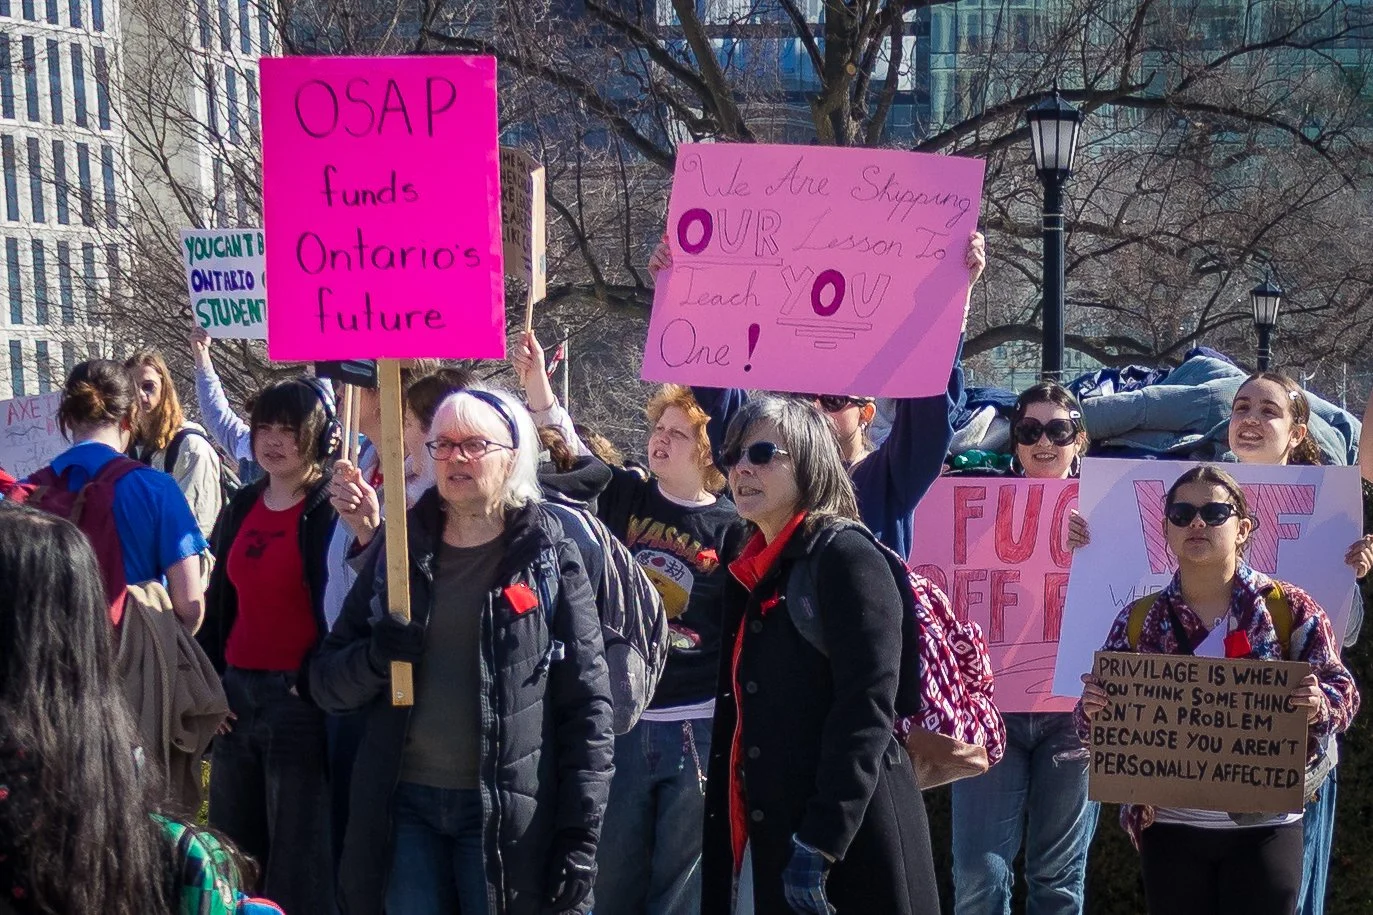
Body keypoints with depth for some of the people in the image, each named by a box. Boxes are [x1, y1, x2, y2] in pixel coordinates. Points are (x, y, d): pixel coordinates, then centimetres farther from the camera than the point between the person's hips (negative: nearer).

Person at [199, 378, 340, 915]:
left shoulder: (333, 509, -9)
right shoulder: (242, 508, 12)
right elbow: (219, 602, 16)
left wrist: (313, 684, -23)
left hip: (301, 700, -7)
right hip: (237, 697, 7)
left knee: (299, 860, 2)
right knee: (232, 855, 15)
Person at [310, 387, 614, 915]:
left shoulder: (548, 559, -1)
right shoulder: (399, 551, 8)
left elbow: (586, 705, -3)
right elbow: (326, 684, 9)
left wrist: (580, 837, -8)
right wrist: (375, 657, -13)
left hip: (508, 812, -3)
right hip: (404, 806, 3)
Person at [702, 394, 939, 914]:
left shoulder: (846, 555, -10)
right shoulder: (751, 573, 15)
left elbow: (866, 707, -18)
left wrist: (820, 845, -23)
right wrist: (723, 843, 13)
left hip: (847, 849, -8)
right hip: (760, 841, 8)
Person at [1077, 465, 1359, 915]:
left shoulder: (1289, 607, -3)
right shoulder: (1138, 620, 2)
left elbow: (1342, 690, -1)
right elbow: (1106, 714, 6)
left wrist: (1320, 706, -23)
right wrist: (1092, 711, -16)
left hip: (1264, 824, -2)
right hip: (1168, 826, 2)